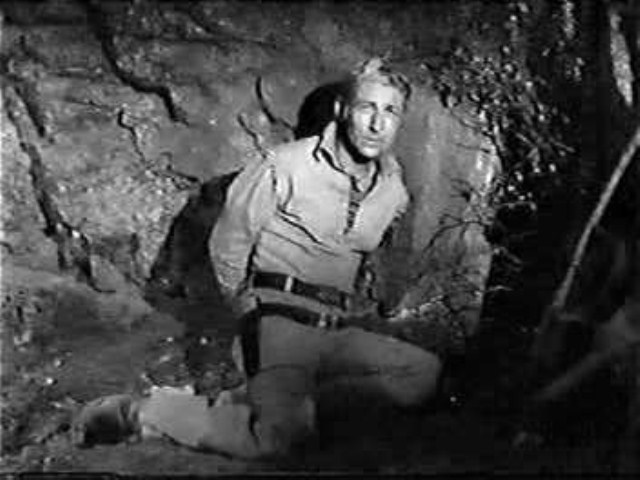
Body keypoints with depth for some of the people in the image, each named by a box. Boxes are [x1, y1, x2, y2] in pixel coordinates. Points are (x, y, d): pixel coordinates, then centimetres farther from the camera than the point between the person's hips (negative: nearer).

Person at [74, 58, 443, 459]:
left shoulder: (394, 191, 9)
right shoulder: (287, 167, -8)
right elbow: (228, 245, 1)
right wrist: (249, 311, 7)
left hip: (337, 332, 7)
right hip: (281, 320, -7)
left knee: (426, 375, -13)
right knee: (282, 434, -30)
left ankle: (267, 394, -10)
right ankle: (139, 412, -12)